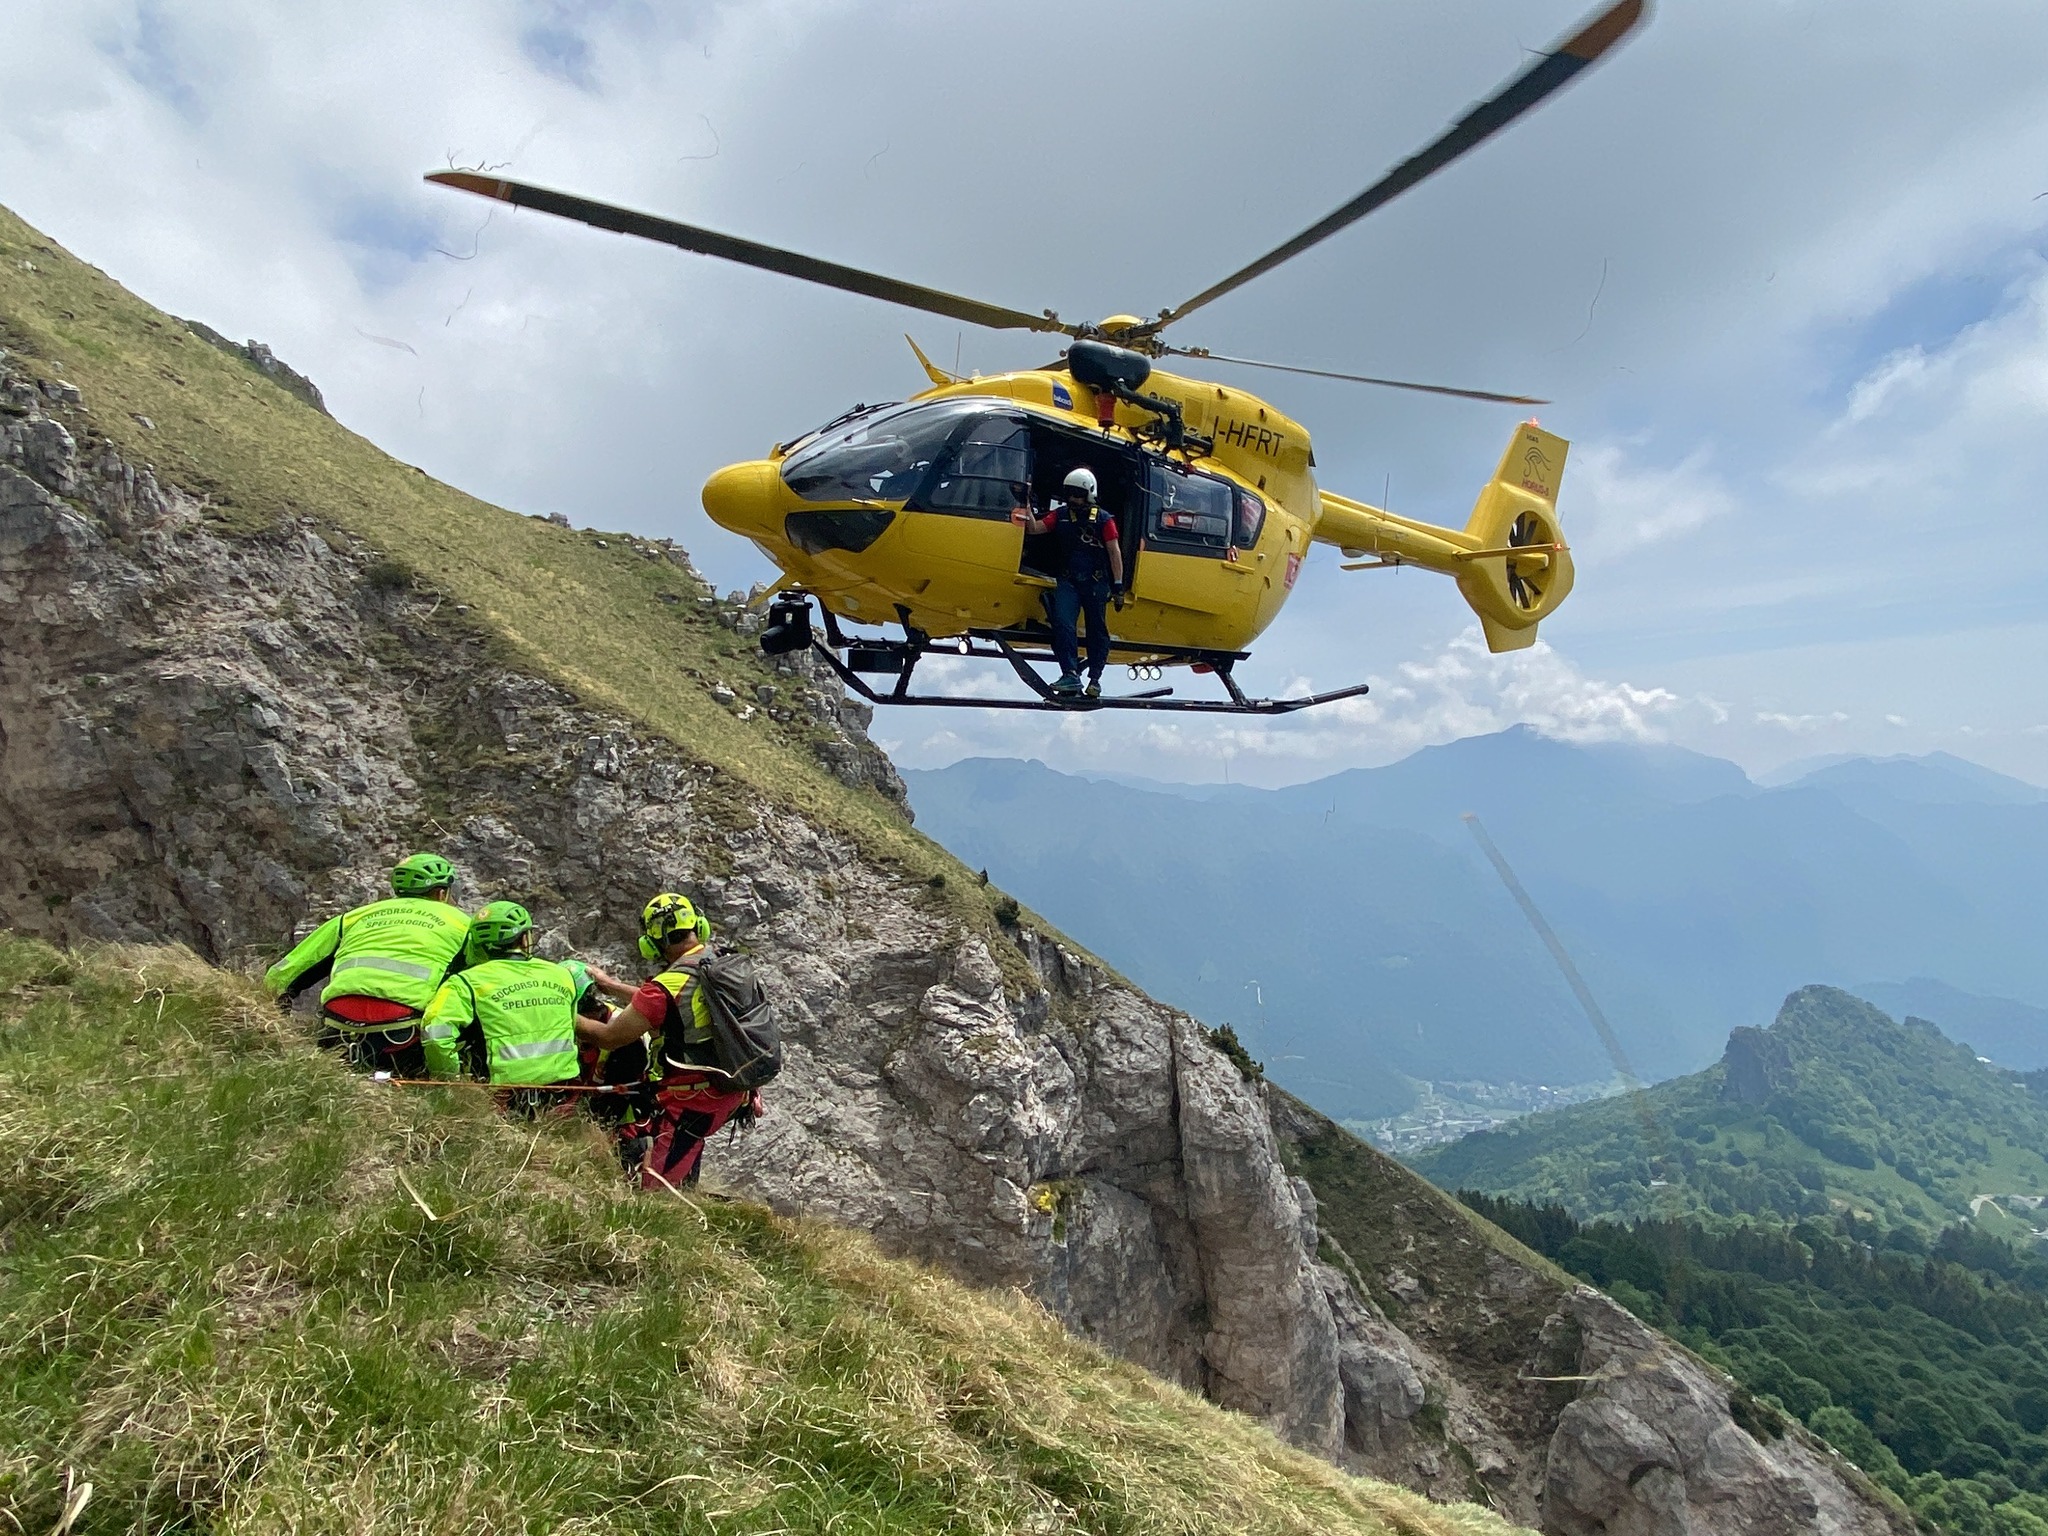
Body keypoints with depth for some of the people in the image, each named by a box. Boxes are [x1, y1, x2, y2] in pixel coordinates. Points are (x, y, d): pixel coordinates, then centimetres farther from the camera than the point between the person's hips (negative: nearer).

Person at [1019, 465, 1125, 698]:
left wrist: (1118, 585, -6)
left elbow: (1115, 552, -2)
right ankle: (1071, 675, -18)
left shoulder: (1104, 519, 0)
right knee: (1062, 623, -17)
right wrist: (1027, 506, -9)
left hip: (1096, 583, -2)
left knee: (1097, 630, 5)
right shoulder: (1061, 515, 9)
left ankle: (1095, 679, 16)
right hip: (1068, 580, 2)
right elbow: (1033, 528, 4)